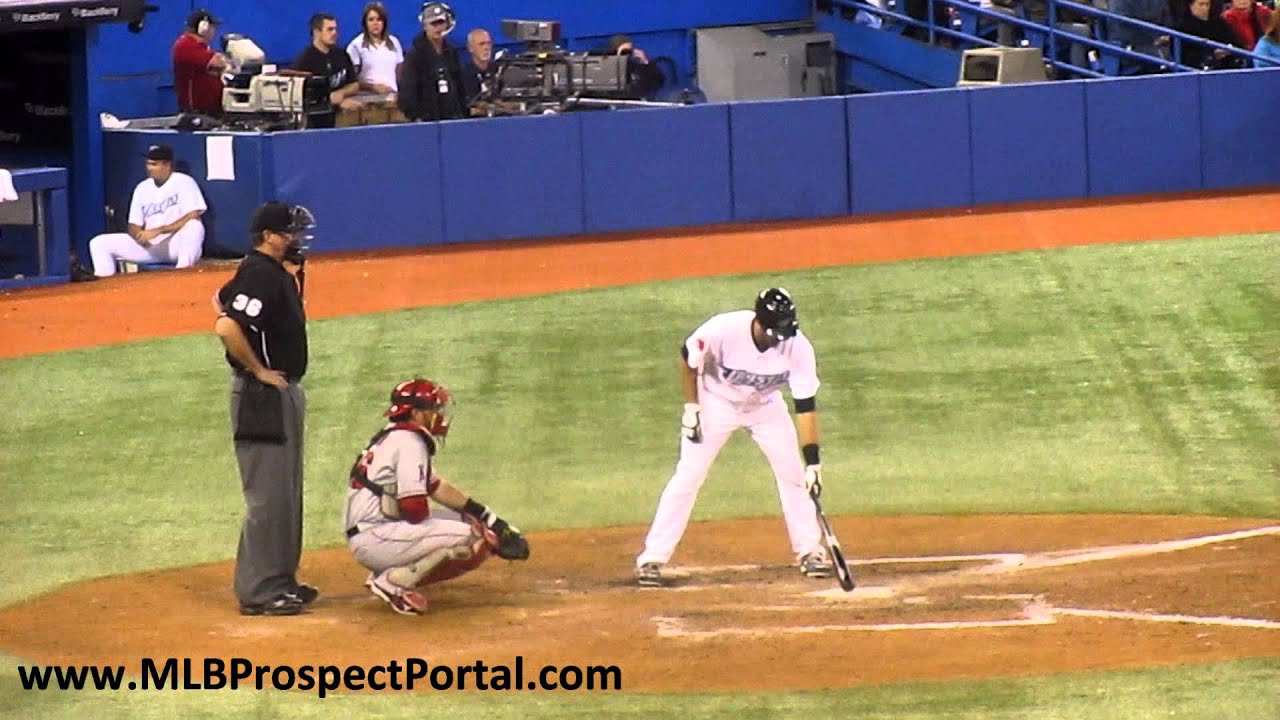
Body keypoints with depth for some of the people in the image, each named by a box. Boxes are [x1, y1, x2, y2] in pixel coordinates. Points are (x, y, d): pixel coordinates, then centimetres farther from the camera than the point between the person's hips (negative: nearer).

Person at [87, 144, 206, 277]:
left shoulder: (184, 182, -5)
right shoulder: (142, 188, 11)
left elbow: (193, 218, -18)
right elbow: (133, 226, 11)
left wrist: (158, 231, -22)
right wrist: (140, 235, -15)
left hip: (178, 245, -6)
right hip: (149, 246, 6)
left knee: (194, 226, -39)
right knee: (99, 243, -5)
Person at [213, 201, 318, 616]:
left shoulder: (277, 274, 11)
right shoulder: (260, 275, -19)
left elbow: (222, 299, 26)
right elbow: (226, 327, -31)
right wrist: (258, 369, -20)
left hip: (284, 392, 11)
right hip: (262, 396, -11)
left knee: (287, 493, 16)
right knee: (267, 496, -9)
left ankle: (280, 580, 24)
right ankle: (258, 591, -7)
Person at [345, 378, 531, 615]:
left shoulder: (395, 436, 18)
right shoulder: (409, 442, -14)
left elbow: (437, 487, 23)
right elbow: (415, 509, -20)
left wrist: (489, 518, 20)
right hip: (374, 539, -11)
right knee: (467, 536, -21)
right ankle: (393, 582, -12)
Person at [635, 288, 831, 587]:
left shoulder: (798, 347, -30)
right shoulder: (723, 330, -35)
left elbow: (805, 405, -28)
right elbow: (688, 358, -13)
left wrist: (812, 462, -33)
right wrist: (691, 408, -13)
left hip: (765, 406, 2)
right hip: (717, 402, -2)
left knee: (793, 472, -3)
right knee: (687, 476, -7)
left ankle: (809, 552, 13)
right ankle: (652, 559, -3)